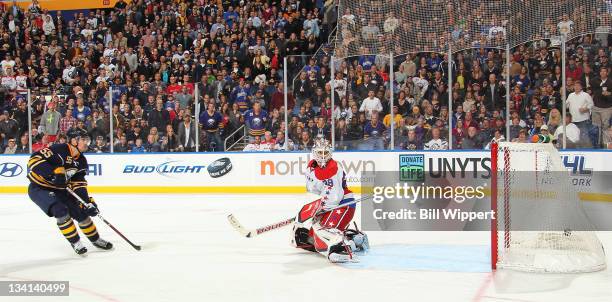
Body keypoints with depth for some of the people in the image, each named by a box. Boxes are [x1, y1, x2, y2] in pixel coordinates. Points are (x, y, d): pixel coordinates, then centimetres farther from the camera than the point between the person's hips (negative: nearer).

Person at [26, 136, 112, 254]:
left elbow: (79, 183, 3)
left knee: (81, 211, 3)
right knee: (60, 210, -27)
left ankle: (96, 239, 24)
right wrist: (53, 173, -39)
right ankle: (75, 243, -10)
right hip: (39, 188, -7)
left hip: (59, 189, 8)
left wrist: (87, 200, -9)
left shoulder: (82, 161, 2)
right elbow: (35, 159, -30)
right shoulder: (60, 149, -23)